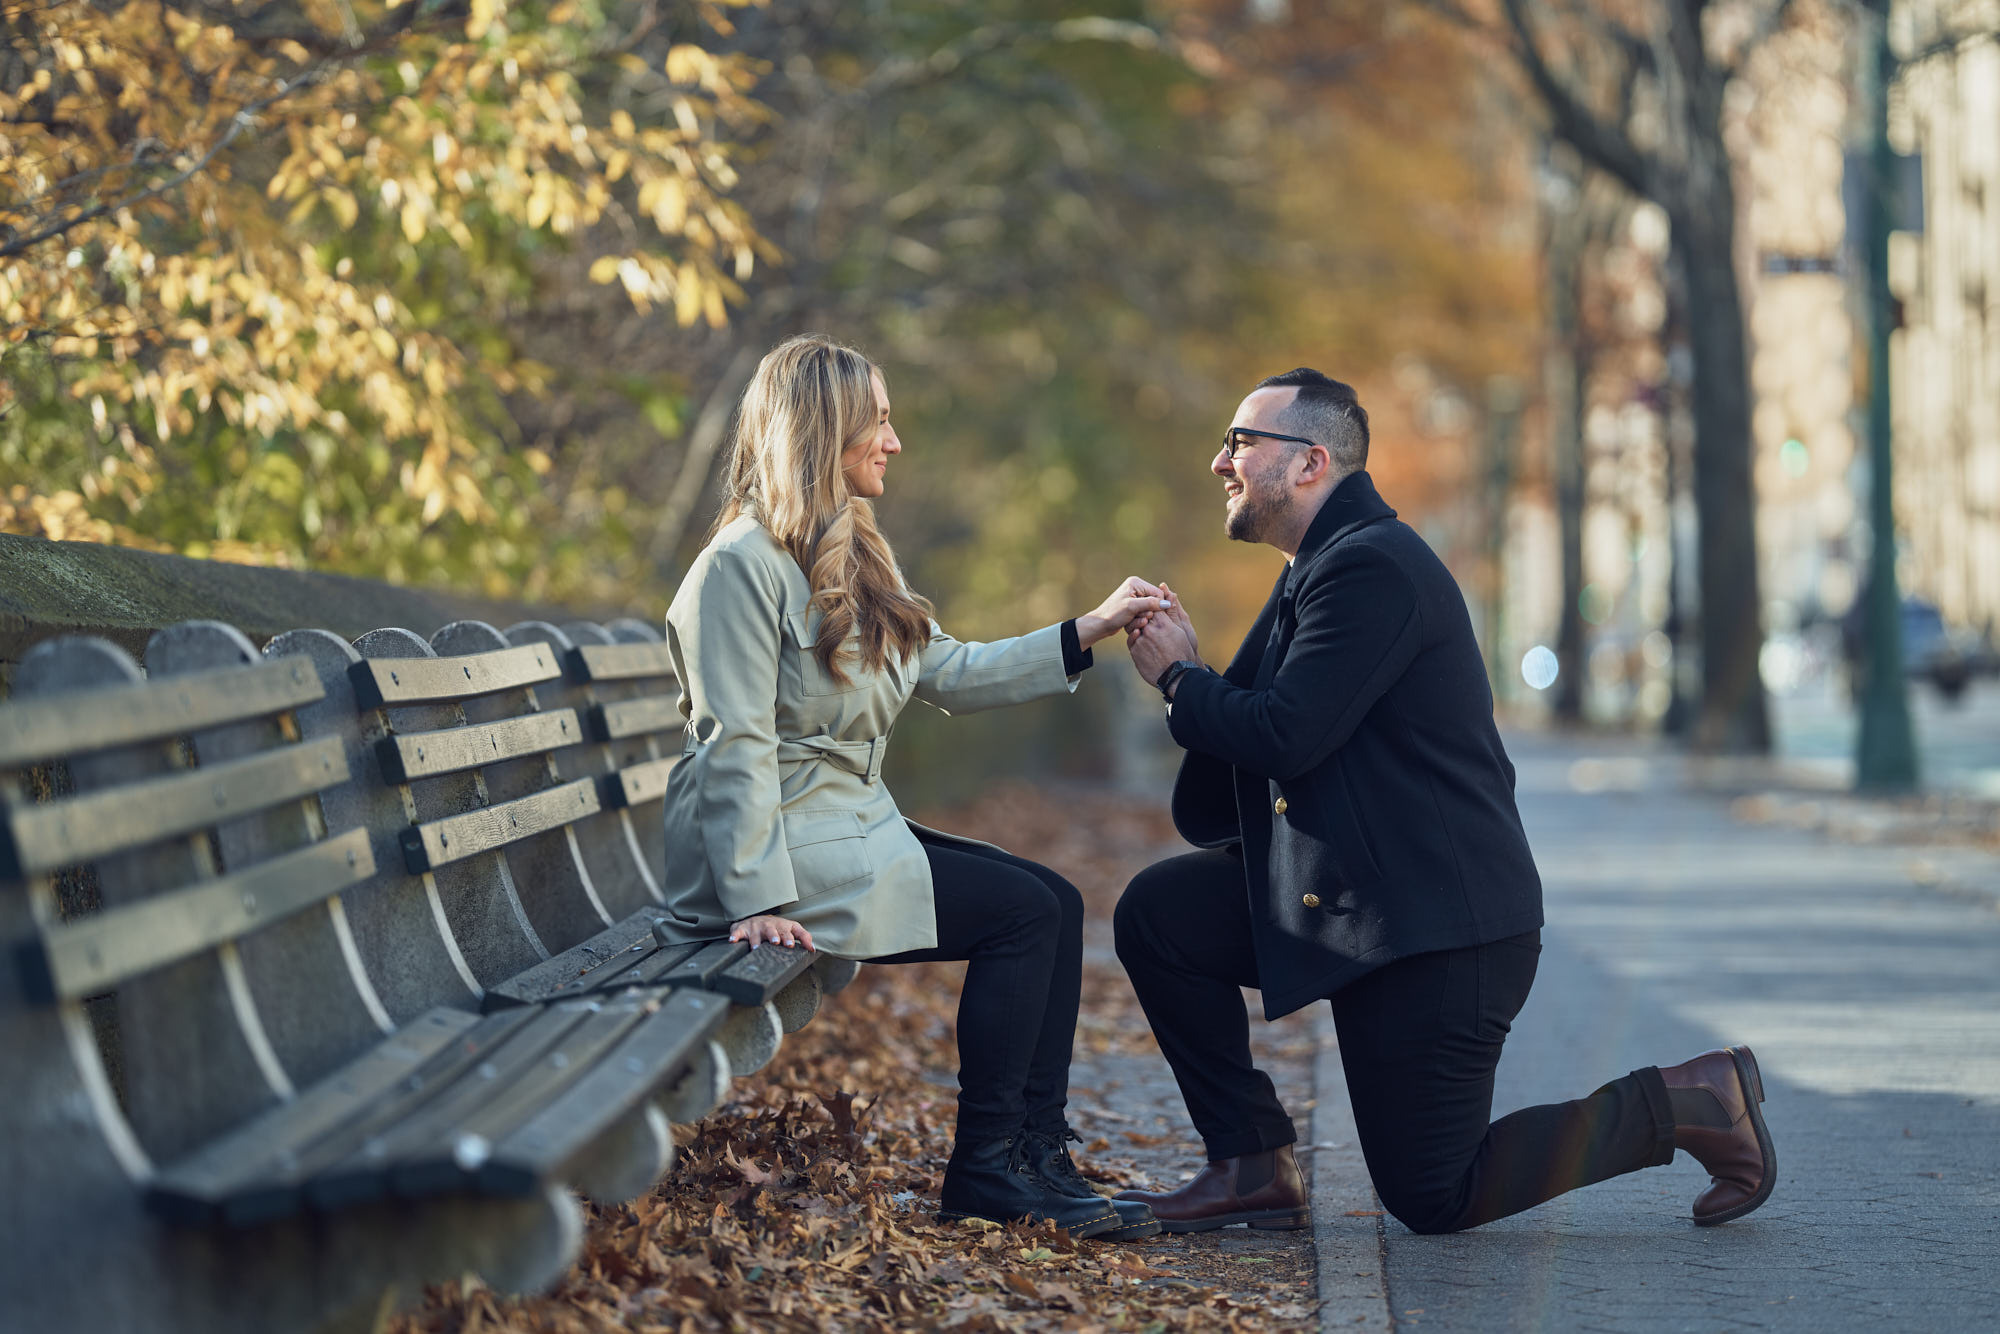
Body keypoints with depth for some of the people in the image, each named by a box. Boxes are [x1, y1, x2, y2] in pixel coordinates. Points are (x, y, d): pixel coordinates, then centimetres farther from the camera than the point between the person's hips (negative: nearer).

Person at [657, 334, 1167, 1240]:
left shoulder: (852, 558, 15)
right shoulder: (742, 565, -15)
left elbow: (949, 673, 16)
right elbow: (736, 747, -19)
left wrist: (1087, 633, 11)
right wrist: (759, 900, -24)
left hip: (851, 826, 10)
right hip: (782, 850, -10)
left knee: (1056, 901, -2)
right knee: (1023, 910, -15)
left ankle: (1035, 1154, 0)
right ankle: (982, 1166, -6)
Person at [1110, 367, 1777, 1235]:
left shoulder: (1372, 566, -17)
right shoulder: (1317, 570, 16)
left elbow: (1283, 736, -23)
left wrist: (1178, 679, -6)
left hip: (1438, 929, -10)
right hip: (1349, 903, 10)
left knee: (1434, 1200, -4)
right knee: (1157, 913, 0)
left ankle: (1691, 1103, 6)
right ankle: (1253, 1170, 5)